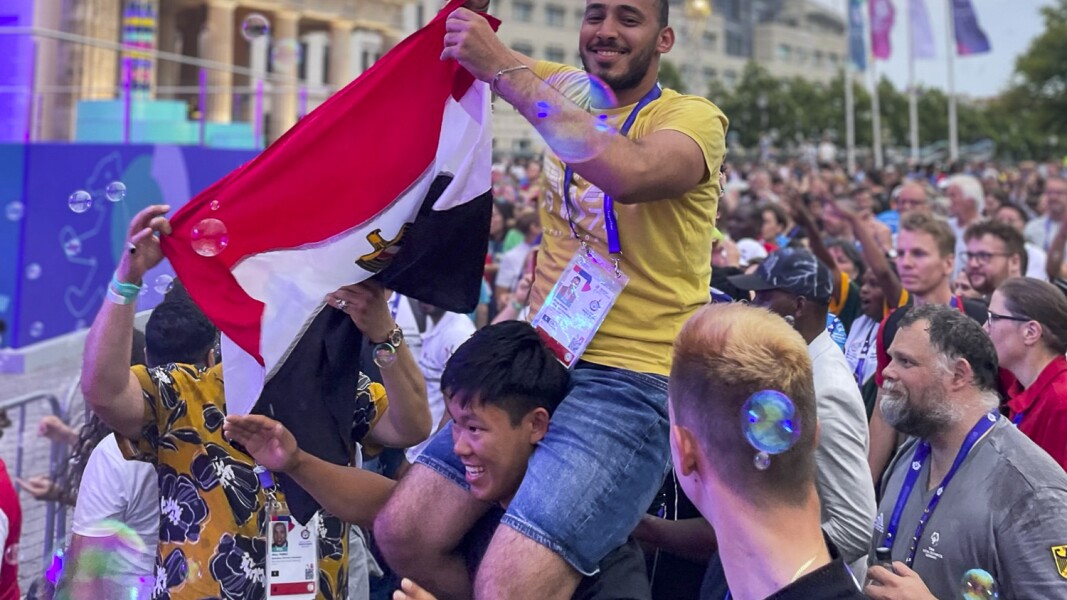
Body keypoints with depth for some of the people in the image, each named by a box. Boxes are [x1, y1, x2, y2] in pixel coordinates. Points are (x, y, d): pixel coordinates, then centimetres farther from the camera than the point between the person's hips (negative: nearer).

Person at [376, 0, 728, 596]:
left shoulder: (693, 117, -7)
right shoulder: (563, 93, 12)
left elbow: (629, 174, -30)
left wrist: (503, 67, -26)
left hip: (632, 380, -6)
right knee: (404, 533, -3)